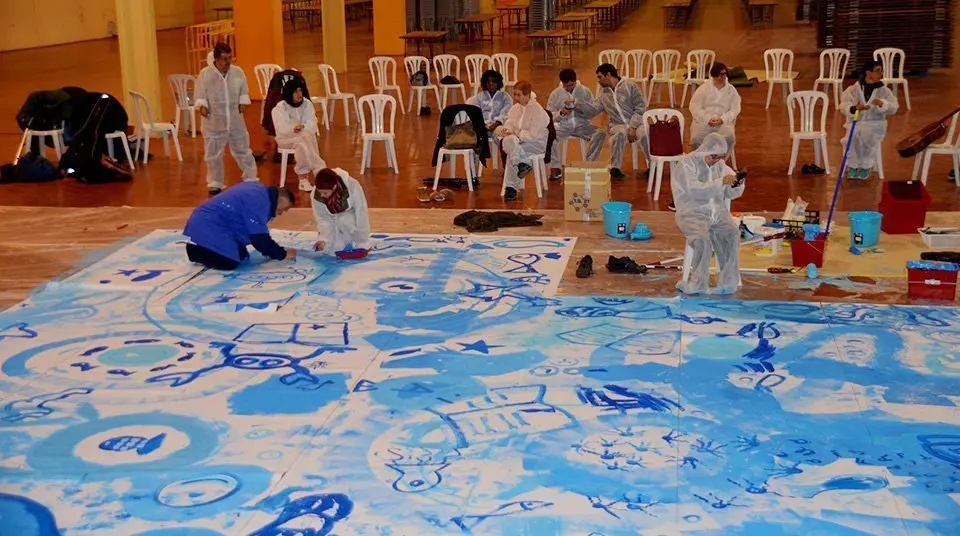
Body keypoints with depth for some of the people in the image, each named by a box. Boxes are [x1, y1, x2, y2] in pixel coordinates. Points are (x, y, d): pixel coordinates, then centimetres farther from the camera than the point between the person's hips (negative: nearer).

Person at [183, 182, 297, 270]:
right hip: (207, 227, -11)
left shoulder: (260, 191, 11)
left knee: (241, 254, 9)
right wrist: (283, 254, -9)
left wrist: (269, 251, 14)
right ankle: (195, 252, 0)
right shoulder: (258, 202, -21)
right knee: (230, 263, -16)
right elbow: (259, 238, -21)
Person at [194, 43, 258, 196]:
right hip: (214, 122, -2)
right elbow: (200, 95, -4)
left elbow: (244, 91, 10)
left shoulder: (238, 72, 1)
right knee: (213, 155, 8)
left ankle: (251, 179, 24)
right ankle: (215, 183, 22)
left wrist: (243, 103, -6)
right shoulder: (205, 74, -7)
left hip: (236, 121, 2)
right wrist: (202, 106, -20)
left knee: (242, 151, 11)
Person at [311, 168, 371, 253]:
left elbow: (361, 215, -29)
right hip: (332, 220, 3)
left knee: (343, 220, -36)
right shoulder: (316, 195, -26)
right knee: (325, 247, -16)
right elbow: (323, 220, -15)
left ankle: (353, 242, -8)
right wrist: (323, 239, -31)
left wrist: (362, 244, -26)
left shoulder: (352, 186, -36)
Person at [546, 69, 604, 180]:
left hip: (582, 124, 1)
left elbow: (593, 113, 1)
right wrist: (561, 113, -17)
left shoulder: (585, 91, 3)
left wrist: (581, 109, -18)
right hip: (563, 125, -1)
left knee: (600, 134, -27)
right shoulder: (556, 94, 4)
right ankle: (556, 168, -17)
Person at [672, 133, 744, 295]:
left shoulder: (720, 165, 15)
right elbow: (695, 190, -21)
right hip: (693, 213, -5)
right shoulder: (687, 163, -5)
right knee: (702, 239, -33)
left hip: (718, 212, 5)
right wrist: (721, 182, -27)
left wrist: (738, 184, -6)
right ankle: (698, 284, -21)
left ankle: (729, 282, -23)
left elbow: (732, 193, 17)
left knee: (732, 233, -25)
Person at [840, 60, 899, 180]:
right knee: (851, 138, -31)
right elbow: (844, 106, -9)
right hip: (855, 122, 0)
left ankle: (866, 166, -9)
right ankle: (852, 165, -5)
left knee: (868, 138, -33)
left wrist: (881, 104, -26)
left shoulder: (884, 90, 3)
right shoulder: (853, 89, 2)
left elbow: (893, 108, -5)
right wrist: (855, 108, -30)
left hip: (874, 124, 0)